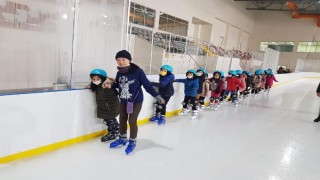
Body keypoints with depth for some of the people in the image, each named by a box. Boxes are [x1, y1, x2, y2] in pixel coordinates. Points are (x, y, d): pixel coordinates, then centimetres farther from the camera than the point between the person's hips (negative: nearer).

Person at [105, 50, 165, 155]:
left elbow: (147, 85, -17)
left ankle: (132, 142, 24)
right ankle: (122, 139, 39)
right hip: (123, 101, 6)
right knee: (122, 120, 17)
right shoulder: (119, 73, -5)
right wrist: (110, 85, -9)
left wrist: (157, 96, -18)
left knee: (132, 121, 1)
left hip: (136, 101, -5)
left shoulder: (137, 71, -20)